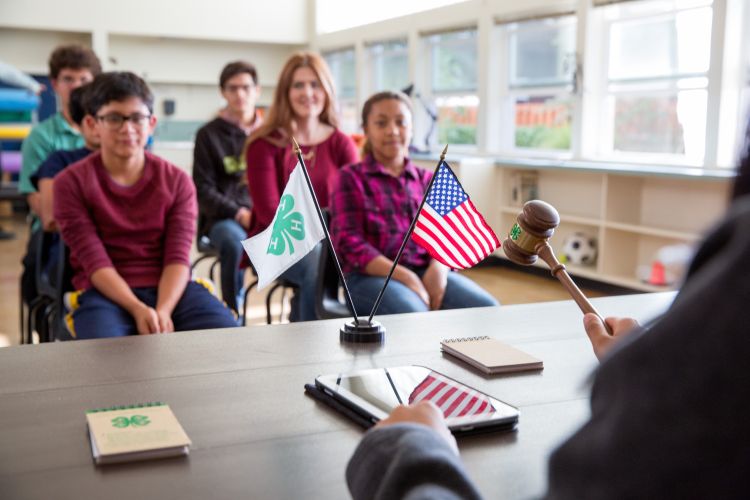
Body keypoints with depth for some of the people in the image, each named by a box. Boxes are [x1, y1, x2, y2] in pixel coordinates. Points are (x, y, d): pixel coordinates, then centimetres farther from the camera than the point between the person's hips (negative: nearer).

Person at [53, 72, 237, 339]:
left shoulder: (176, 180, 7)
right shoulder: (71, 182, 1)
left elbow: (178, 257, -4)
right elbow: (95, 261, -9)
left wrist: (163, 310, -22)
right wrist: (137, 309, -25)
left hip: (170, 289, 3)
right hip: (105, 293, -2)